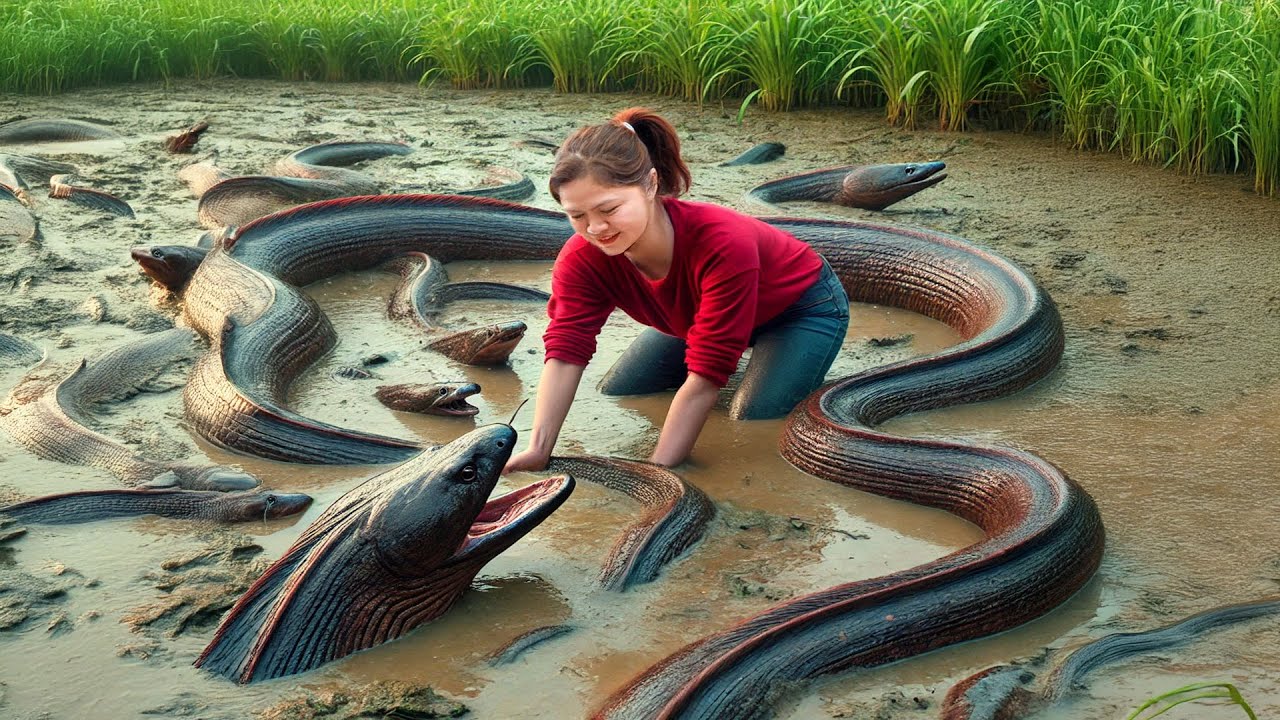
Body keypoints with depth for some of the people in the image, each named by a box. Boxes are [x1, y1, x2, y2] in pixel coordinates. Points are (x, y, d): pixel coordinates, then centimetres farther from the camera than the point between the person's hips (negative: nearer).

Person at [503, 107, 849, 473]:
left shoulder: (722, 243, -45)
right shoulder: (582, 258, -29)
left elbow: (705, 377, -44)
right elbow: (565, 351, -34)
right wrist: (538, 449, -47)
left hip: (800, 305, -5)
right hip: (695, 315, 6)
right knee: (614, 395, 3)